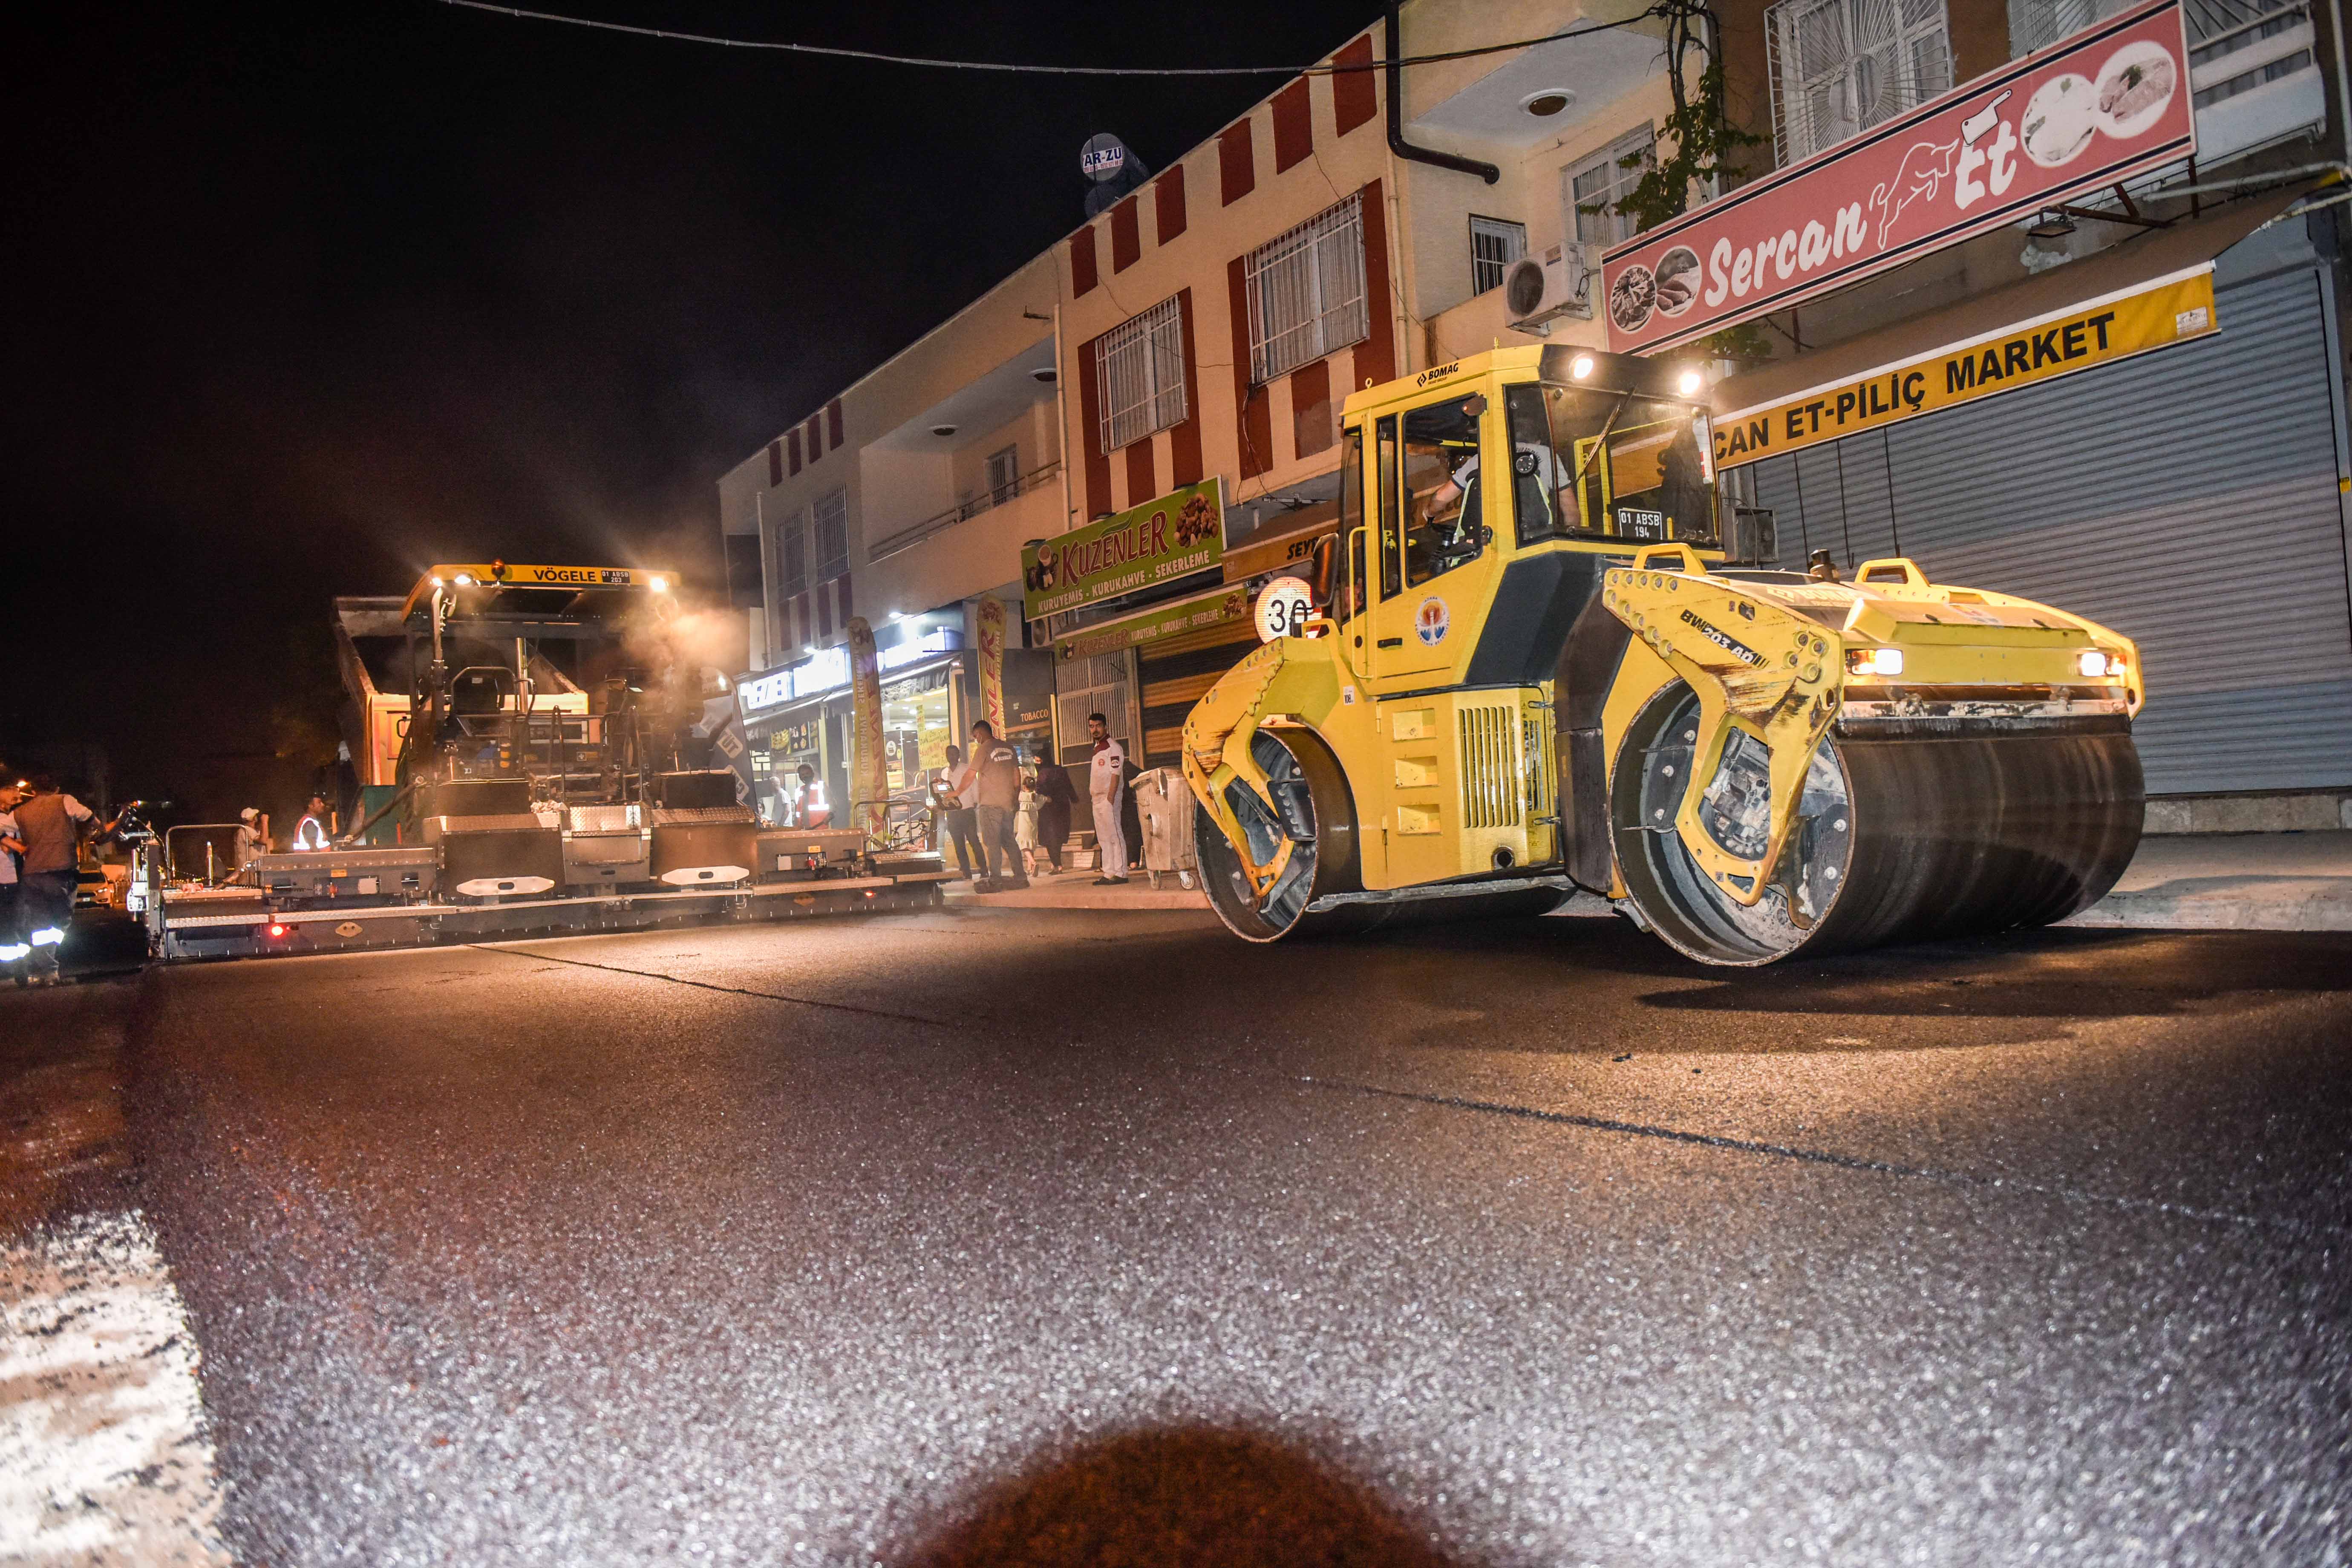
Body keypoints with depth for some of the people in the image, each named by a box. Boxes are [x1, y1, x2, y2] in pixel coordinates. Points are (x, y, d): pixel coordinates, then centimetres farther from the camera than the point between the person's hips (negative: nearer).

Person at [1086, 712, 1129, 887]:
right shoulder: (1097, 748, 19)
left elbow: (1116, 774, -15)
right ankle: (1108, 874, 12)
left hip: (1109, 797, -10)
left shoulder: (1113, 747, -9)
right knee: (1103, 838, 9)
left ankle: (1120, 873, -9)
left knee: (1115, 836, -9)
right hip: (1097, 798, 10)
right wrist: (1096, 798, 14)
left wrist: (1110, 799, -21)